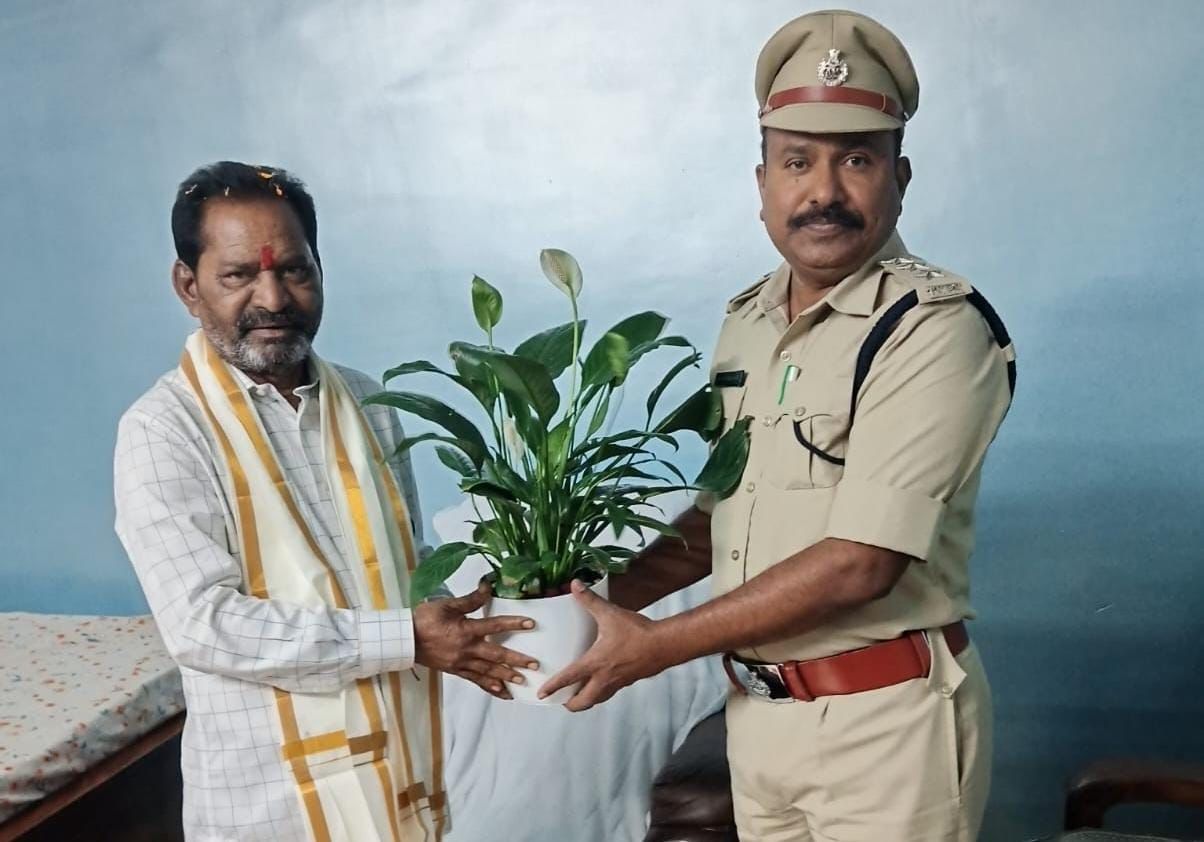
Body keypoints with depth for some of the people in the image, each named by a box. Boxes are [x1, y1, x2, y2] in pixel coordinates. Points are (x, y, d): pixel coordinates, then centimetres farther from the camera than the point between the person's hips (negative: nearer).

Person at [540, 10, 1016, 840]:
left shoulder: (936, 328, -18)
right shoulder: (747, 322, 5)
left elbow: (859, 563, -23)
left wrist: (653, 646, -18)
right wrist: (607, 604, 1)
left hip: (884, 718, -6)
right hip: (756, 706, 6)